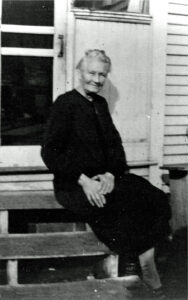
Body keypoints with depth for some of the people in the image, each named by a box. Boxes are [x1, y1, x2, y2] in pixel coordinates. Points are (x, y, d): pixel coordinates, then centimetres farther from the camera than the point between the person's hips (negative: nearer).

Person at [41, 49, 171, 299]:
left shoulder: (100, 103, 14)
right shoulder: (65, 103, -7)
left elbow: (115, 143, 11)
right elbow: (50, 152, -13)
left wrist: (111, 174, -10)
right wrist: (83, 180, -20)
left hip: (104, 178, 7)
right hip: (73, 184, -6)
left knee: (154, 198, -15)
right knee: (133, 201, -26)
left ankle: (148, 263, -12)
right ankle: (146, 263, -5)